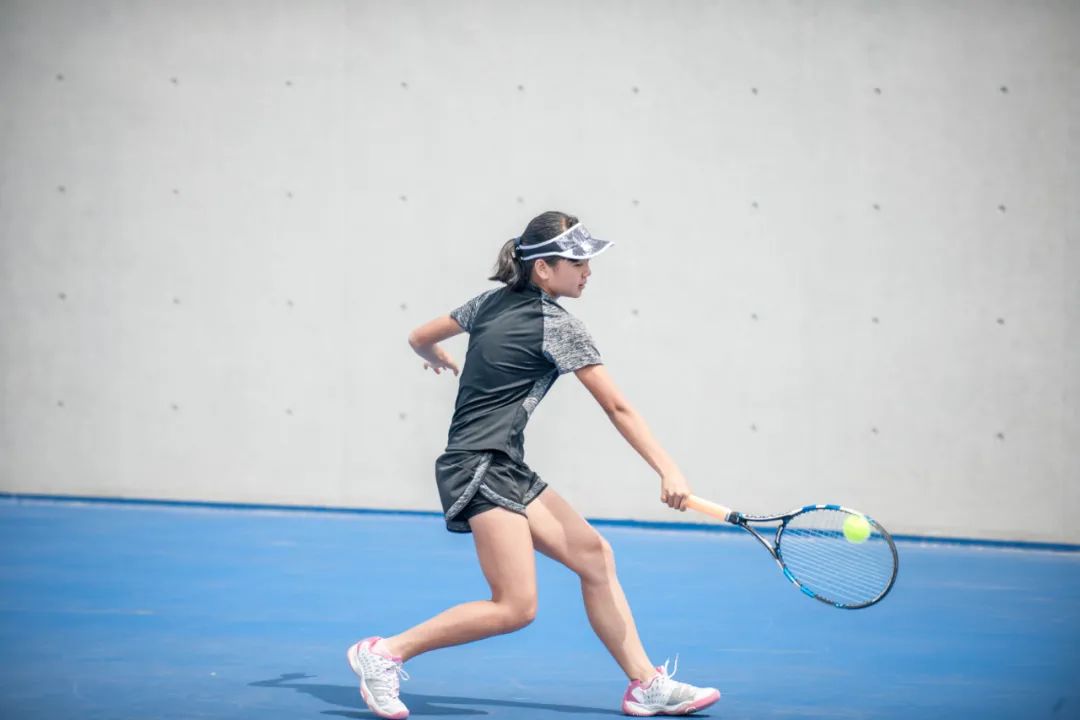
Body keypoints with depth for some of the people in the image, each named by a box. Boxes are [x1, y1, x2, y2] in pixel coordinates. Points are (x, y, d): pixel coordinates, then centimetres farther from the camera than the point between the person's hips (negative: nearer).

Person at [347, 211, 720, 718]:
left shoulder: (493, 301, 12)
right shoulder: (556, 324, -10)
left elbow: (419, 338, 22)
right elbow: (617, 408, -14)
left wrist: (439, 360, 45)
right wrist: (668, 470, -16)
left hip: (506, 471, 10)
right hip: (480, 470, -10)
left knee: (593, 553, 6)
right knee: (516, 607, -15)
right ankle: (386, 652, -6)